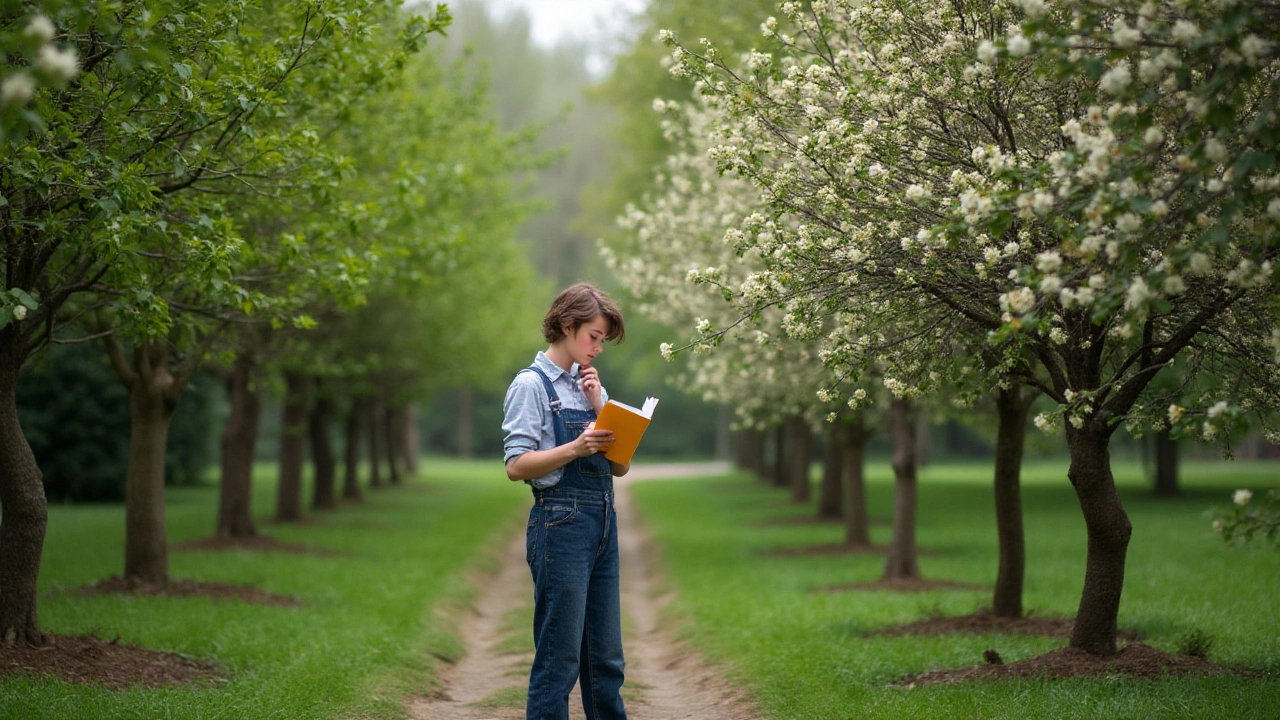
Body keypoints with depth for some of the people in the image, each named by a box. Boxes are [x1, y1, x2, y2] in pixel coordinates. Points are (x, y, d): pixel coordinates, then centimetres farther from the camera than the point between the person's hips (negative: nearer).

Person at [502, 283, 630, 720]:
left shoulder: (589, 386, 16)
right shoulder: (532, 385, -4)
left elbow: (620, 466, 11)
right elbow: (517, 466, -12)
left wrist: (599, 407, 0)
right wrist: (577, 447, -23)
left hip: (602, 521, 7)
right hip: (561, 523, -7)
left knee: (605, 656, 11)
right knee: (560, 656, -6)